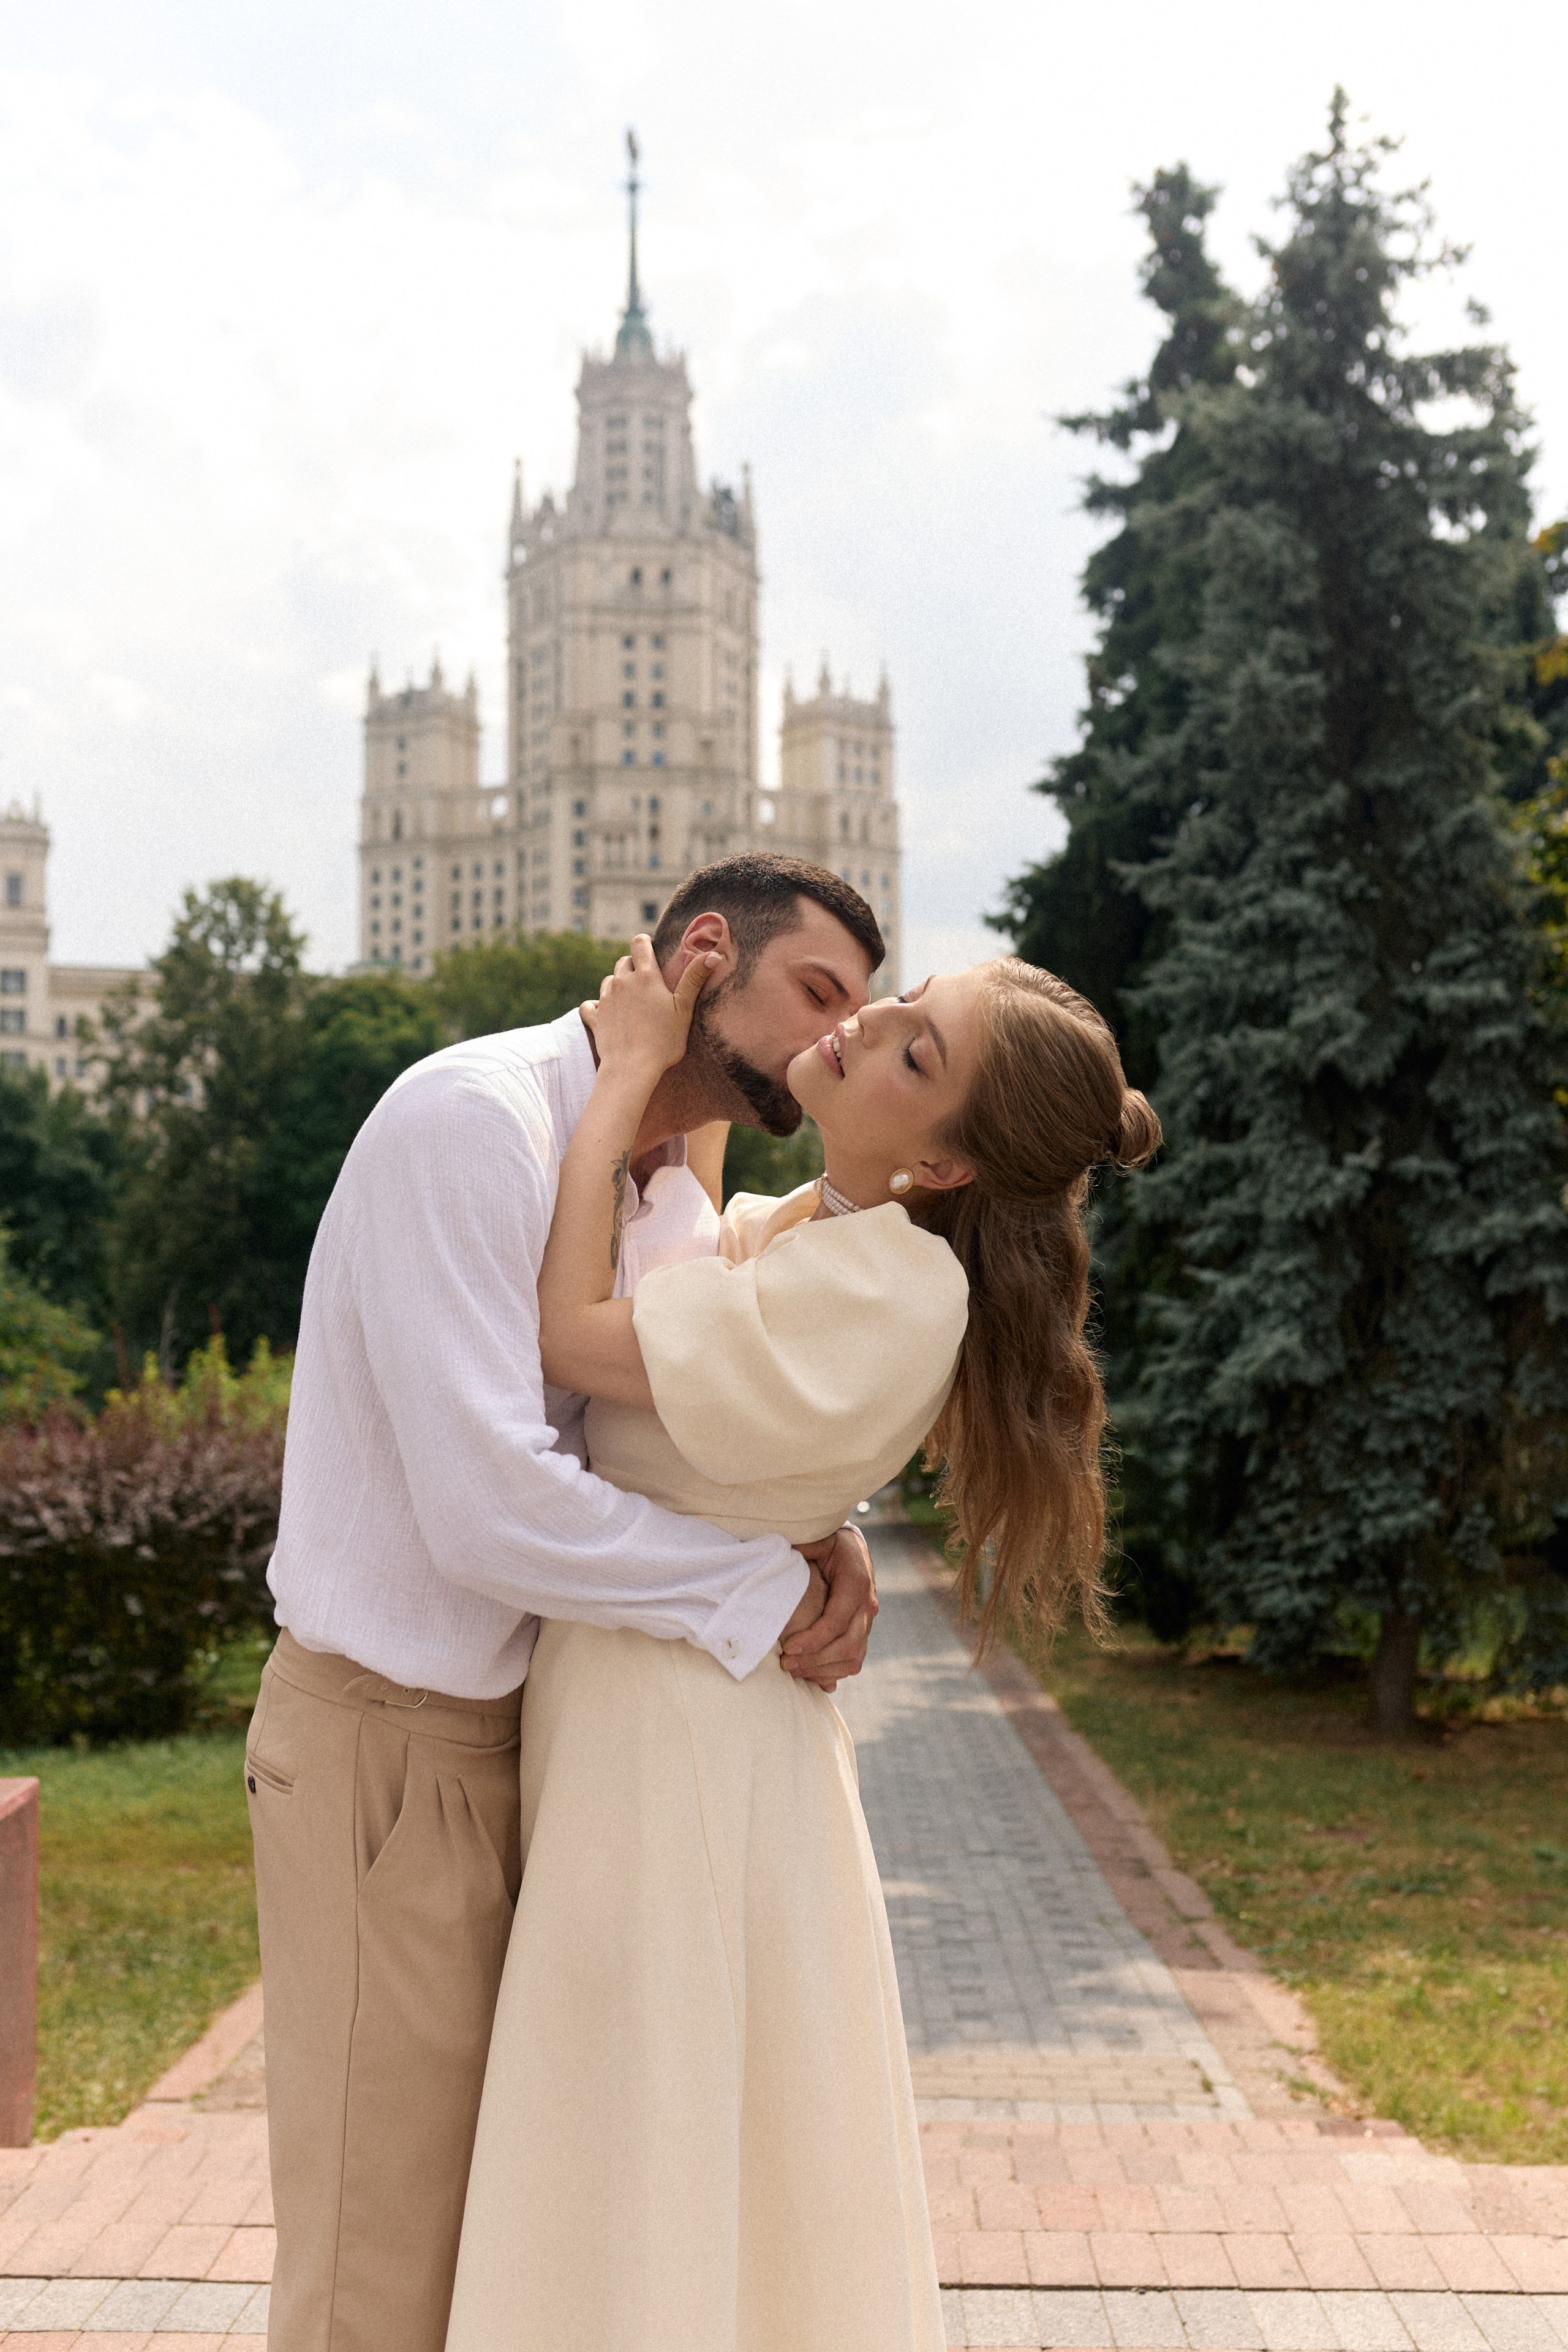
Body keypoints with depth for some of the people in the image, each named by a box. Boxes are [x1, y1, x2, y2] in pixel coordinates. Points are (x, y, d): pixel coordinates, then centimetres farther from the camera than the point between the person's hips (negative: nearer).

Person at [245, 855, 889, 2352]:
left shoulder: (669, 1194, 9)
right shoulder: (473, 1120, -19)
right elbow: (490, 1509, -27)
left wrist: (825, 1536, -9)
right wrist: (772, 1586, -18)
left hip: (527, 1729, 9)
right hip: (396, 1738, -8)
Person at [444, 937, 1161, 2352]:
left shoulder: (892, 1291, -22)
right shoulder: (766, 1230, 6)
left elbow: (577, 1332, -22)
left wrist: (629, 1075, -12)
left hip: (683, 1739, -9)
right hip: (624, 1713, 9)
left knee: (663, 2157, 3)